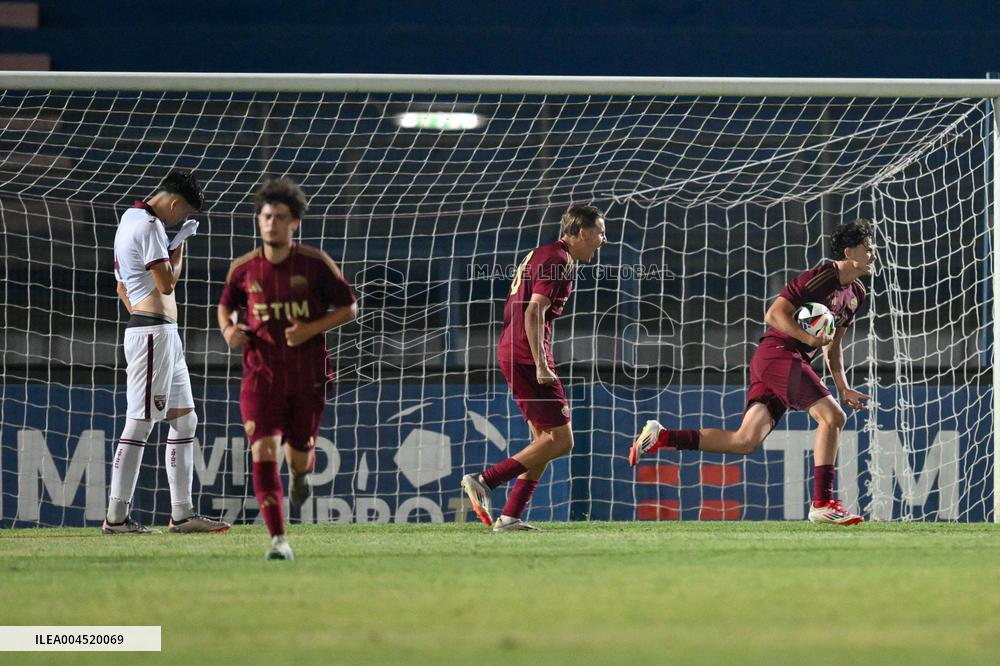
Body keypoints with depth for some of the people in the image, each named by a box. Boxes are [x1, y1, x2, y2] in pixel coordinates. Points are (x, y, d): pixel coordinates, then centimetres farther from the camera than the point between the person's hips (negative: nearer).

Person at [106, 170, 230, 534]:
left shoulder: (130, 219, 20)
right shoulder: (150, 226, -12)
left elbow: (122, 287, 24)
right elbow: (166, 283, -16)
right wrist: (179, 245, -3)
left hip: (165, 334, 11)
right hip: (153, 331, -11)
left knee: (184, 419, 11)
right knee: (140, 422, -10)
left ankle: (181, 513, 11)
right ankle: (116, 517, -10)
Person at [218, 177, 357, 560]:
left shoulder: (315, 264, -6)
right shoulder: (244, 268, 1)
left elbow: (349, 308, 1)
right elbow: (226, 306, 19)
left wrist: (311, 329, -14)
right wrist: (229, 329, -4)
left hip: (308, 375, 0)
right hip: (261, 373, 0)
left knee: (298, 457, 10)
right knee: (264, 451, -17)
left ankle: (302, 471, 51)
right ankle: (278, 540, -19)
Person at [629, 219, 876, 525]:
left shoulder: (856, 295, 18)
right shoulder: (821, 277, -11)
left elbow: (833, 348, 26)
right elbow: (774, 314, -14)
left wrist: (843, 388, 16)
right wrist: (808, 338, -25)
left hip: (793, 361, 9)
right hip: (777, 353, -9)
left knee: (745, 440, -3)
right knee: (832, 416, -18)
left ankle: (661, 436, 2)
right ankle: (823, 503, -17)